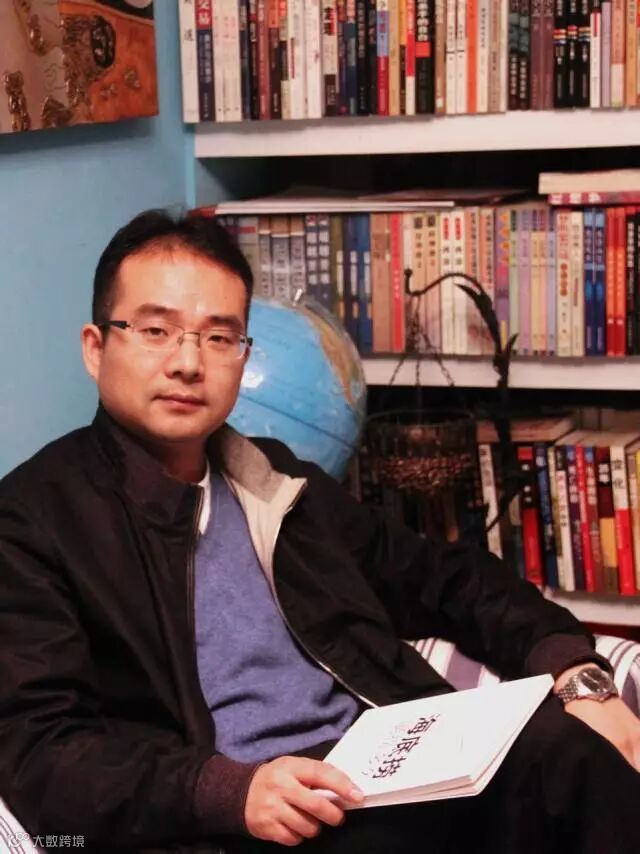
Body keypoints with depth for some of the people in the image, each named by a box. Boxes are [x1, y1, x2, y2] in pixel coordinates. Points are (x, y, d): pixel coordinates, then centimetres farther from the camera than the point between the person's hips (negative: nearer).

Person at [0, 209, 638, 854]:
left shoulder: (274, 481, 19)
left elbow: (445, 579, 22)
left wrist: (577, 675, 4)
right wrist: (229, 790, -24)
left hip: (405, 776, 6)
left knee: (568, 752, -24)